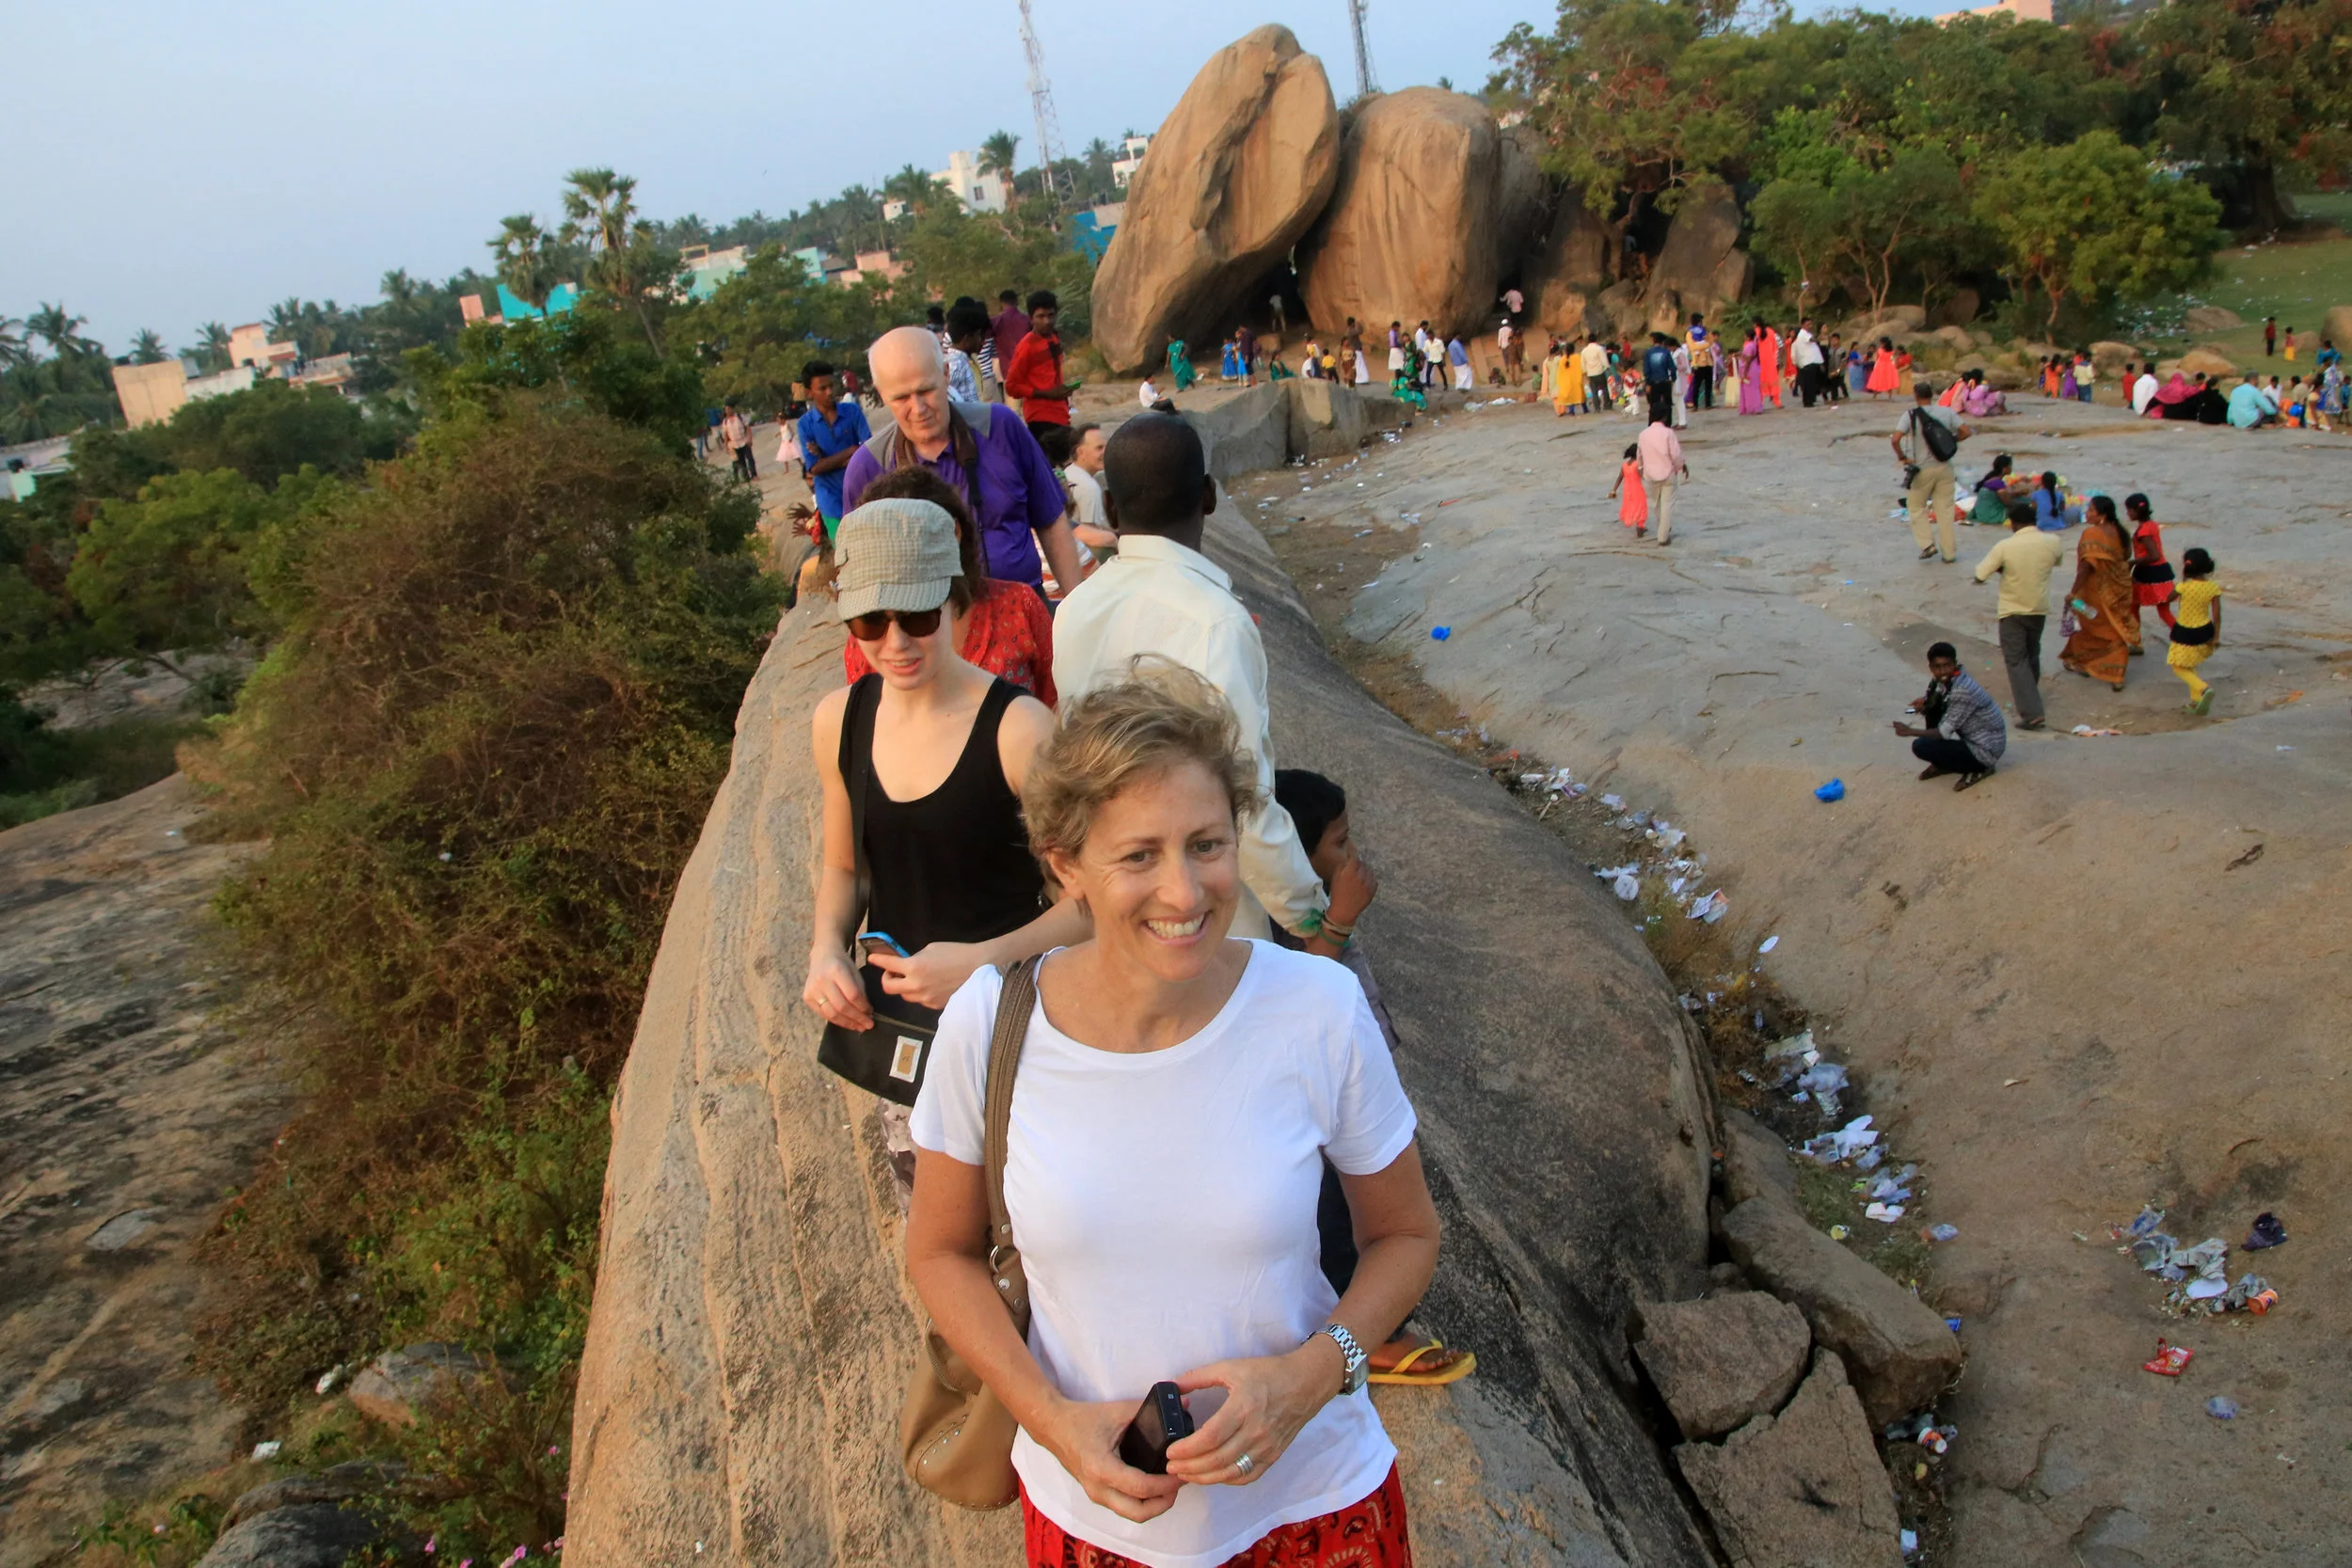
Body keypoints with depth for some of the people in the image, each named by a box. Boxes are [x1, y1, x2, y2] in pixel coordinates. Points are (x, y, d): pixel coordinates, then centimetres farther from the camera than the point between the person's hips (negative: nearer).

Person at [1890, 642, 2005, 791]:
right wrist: (1925, 702, -4)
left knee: (1920, 746, -17)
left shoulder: (1963, 690, -28)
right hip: (1973, 739, 9)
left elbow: (1944, 732, -23)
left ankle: (1978, 769, -2)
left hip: (1985, 750, -9)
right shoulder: (1951, 679, -3)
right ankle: (1940, 764, 16)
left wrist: (1910, 731, -13)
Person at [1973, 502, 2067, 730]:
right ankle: (2029, 697, 43)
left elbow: (1980, 575, -15)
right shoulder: (2052, 542, -7)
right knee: (2032, 655, 24)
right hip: (2039, 609, 4)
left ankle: (2032, 712, -12)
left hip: (2012, 611, -4)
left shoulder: (2005, 546, -19)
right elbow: (2058, 559, 16)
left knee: (2016, 661, -1)